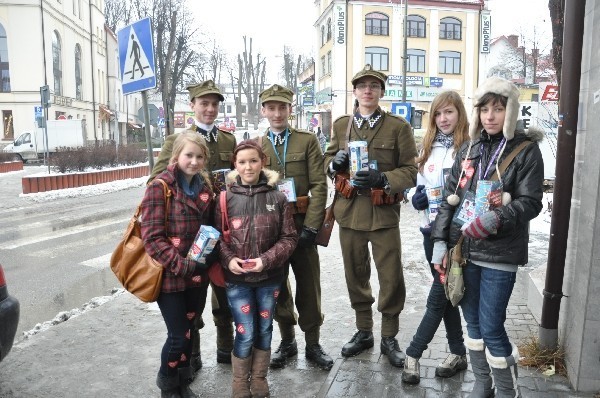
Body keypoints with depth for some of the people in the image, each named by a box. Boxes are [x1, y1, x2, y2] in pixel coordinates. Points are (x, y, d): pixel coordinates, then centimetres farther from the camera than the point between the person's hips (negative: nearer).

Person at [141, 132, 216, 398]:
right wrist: (181, 265, -23)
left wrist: (209, 258, -1)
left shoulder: (205, 187, 7)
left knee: (189, 332, 17)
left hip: (197, 275, 5)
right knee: (178, 335, 3)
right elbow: (152, 239, -17)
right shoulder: (160, 188, -12)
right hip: (170, 276, -5)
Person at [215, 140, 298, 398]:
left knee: (264, 331, 14)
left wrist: (266, 260, -16)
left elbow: (289, 237, -4)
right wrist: (228, 259, -16)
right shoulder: (226, 199, -4)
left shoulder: (277, 198, -4)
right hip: (237, 279, -1)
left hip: (269, 278, 1)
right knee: (245, 334, 2)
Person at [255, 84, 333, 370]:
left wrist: (310, 227, -13)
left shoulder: (308, 141, 1)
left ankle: (313, 344, 22)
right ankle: (287, 340, 30)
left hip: (301, 224, -2)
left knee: (309, 285, 6)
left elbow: (319, 186, -5)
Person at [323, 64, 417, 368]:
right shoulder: (341, 124, 9)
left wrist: (383, 179, -21)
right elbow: (328, 162, 16)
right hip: (349, 212, 3)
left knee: (391, 279, 2)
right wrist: (336, 162, -7)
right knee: (355, 276, 14)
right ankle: (363, 331, 32)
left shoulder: (398, 126, -1)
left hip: (384, 214, -3)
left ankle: (389, 338, 22)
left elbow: (410, 171, -3)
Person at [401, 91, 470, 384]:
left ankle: (413, 354, 12)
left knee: (438, 296, -1)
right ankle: (458, 353, 29)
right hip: (431, 229, 6)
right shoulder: (428, 148, 11)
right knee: (446, 293, 14)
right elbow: (415, 184, 18)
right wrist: (415, 197, -2)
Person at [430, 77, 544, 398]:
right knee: (472, 321, 15)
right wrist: (440, 241, 2)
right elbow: (450, 197, 9)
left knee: (491, 327, -2)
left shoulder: (525, 150, -3)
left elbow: (530, 202, -8)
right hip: (464, 250, 5)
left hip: (499, 253, -4)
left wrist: (496, 219, -27)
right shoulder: (469, 148, 10)